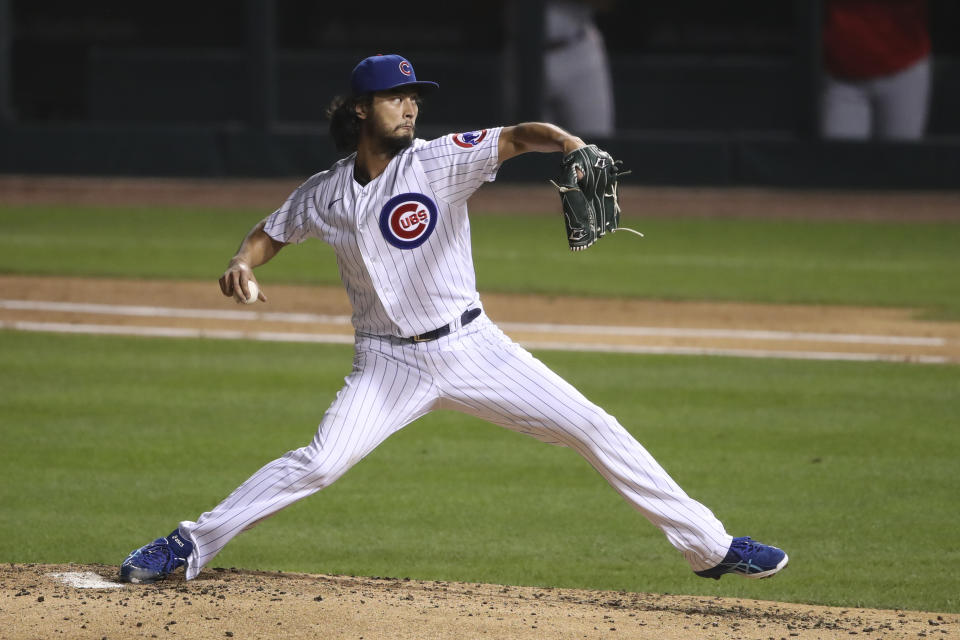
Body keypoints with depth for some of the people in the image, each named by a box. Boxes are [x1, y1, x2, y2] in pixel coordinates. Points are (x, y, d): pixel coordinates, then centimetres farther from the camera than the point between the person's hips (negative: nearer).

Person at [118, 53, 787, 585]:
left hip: (472, 347, 0)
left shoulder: (442, 160, -8)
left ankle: (709, 544, 2)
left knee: (595, 429, -6)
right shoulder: (326, 195, 0)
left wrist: (570, 144, -44)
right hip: (389, 365, 0)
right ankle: (192, 545, -3)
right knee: (317, 464, -18)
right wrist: (242, 265, -7)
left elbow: (518, 137, -22)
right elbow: (270, 233, 17)